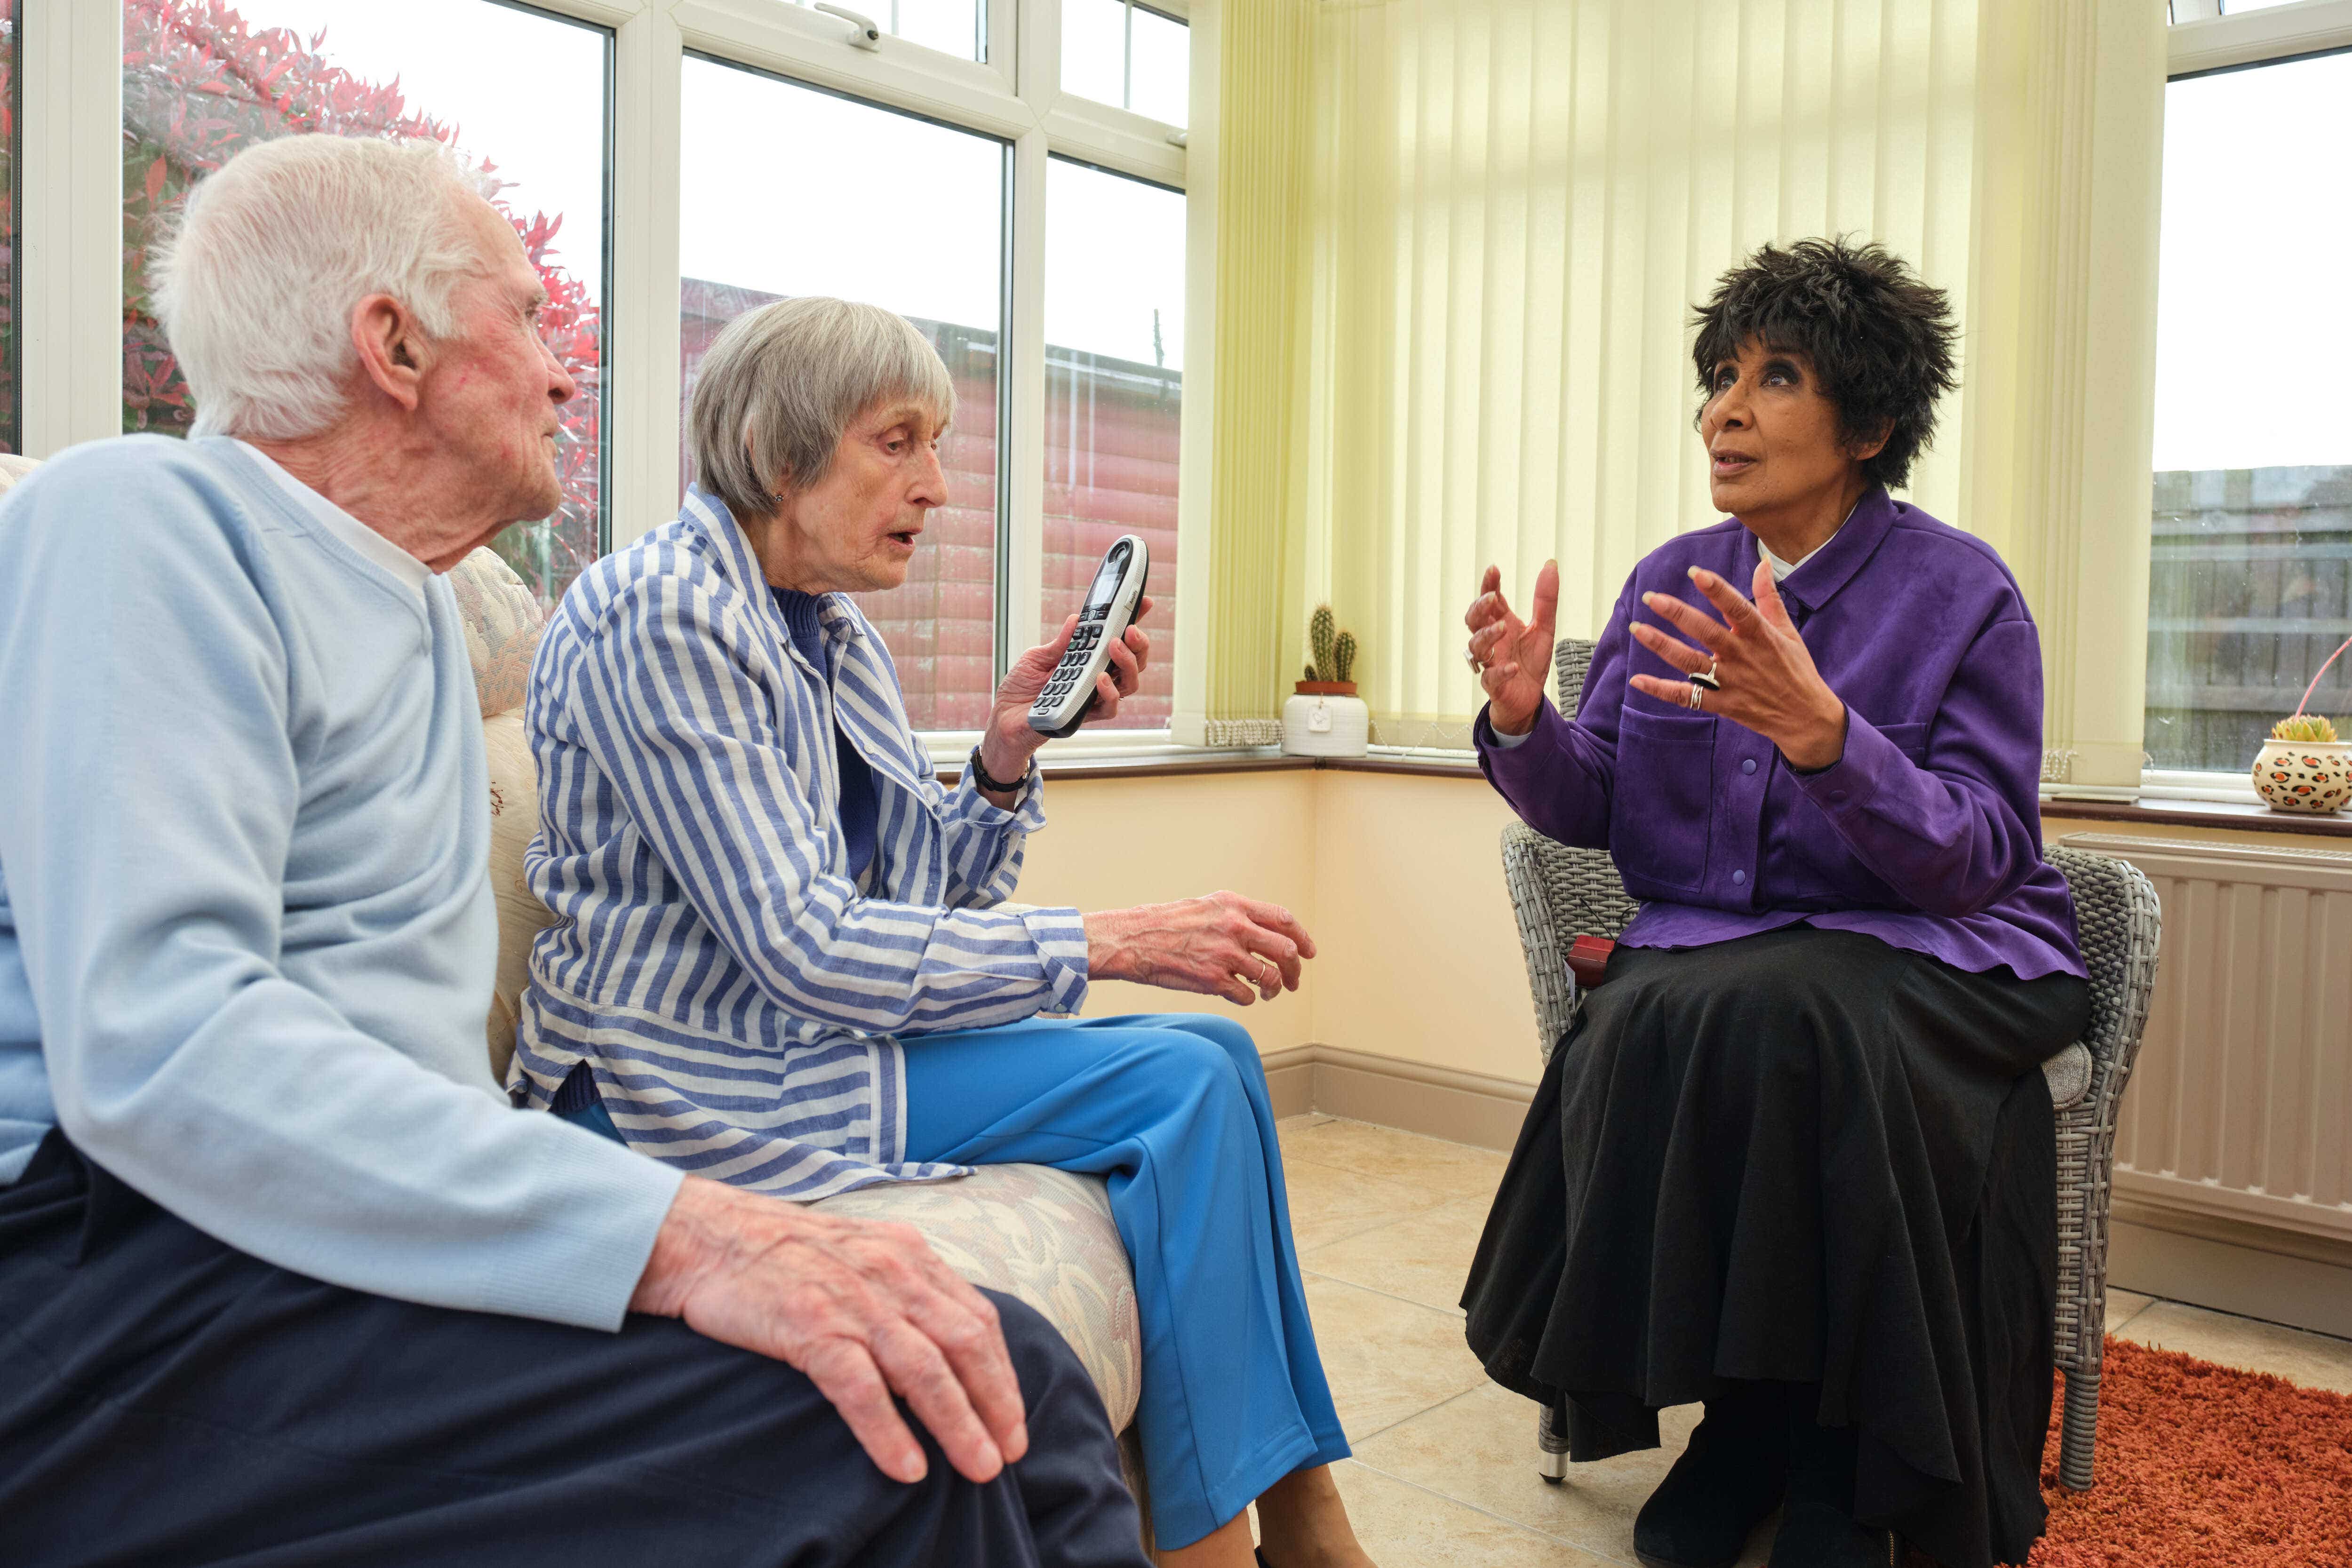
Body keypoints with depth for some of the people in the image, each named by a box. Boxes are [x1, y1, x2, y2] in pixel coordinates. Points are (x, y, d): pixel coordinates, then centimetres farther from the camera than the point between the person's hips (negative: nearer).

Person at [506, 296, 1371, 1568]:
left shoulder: (835, 636, 11)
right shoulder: (660, 614, -16)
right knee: (1185, 1082, -18)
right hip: (695, 1077, -8)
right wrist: (1110, 943, -22)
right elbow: (801, 945, -23)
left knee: (1213, 1053, -4)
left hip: (806, 1030, 9)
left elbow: (921, 902, 11)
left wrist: (1008, 755, -5)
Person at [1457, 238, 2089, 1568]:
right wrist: (1523, 719, -18)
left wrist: (1818, 733, -32)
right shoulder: (1672, 581, 6)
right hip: (1709, 945, 4)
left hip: (1930, 952, -3)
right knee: (1642, 1028, -29)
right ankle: (1756, 1429, -6)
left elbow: (1980, 858, -16)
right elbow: (1591, 809, 4)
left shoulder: (1964, 594, -7)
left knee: (1778, 1020, -34)